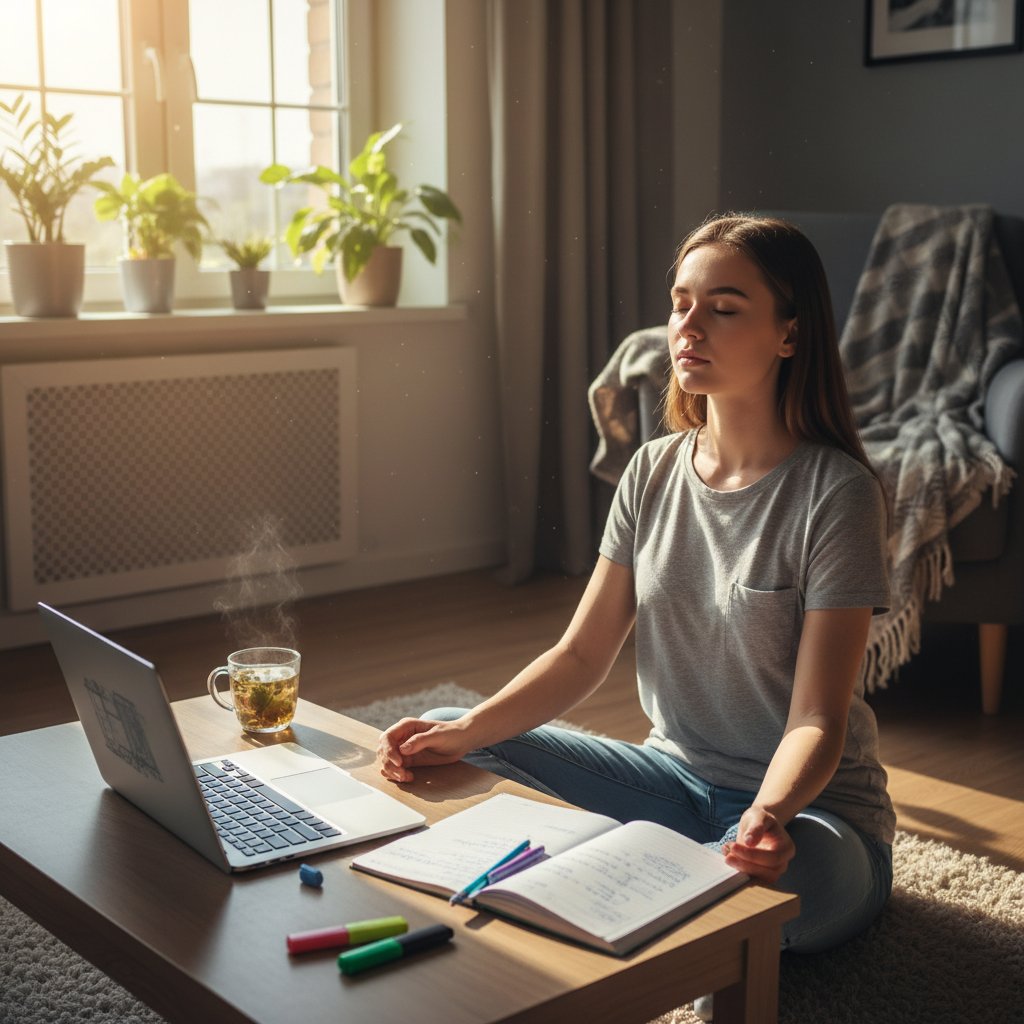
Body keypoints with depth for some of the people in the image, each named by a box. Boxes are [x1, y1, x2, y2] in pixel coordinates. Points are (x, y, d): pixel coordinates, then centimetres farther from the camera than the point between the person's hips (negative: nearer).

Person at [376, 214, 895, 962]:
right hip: (676, 778, 4)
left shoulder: (836, 493, -16)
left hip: (807, 804, -4)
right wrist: (465, 731, -16)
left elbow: (817, 720, -19)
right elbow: (583, 655, 1)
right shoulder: (654, 472, 1)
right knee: (445, 747, -8)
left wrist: (769, 813, -41)